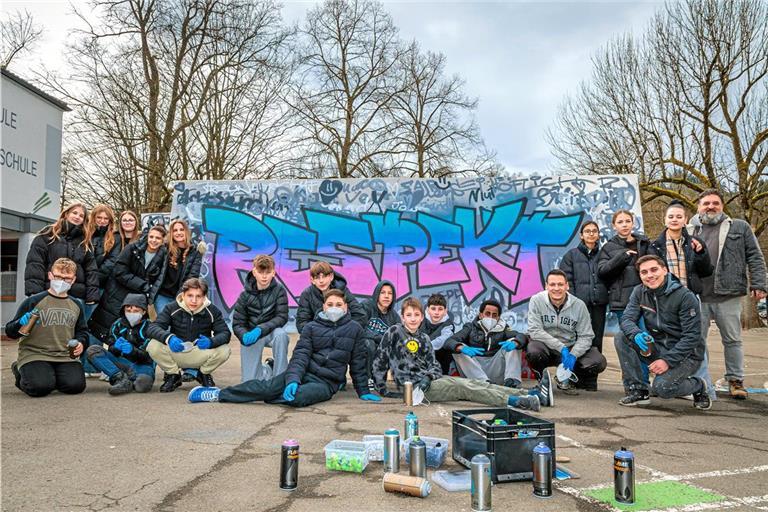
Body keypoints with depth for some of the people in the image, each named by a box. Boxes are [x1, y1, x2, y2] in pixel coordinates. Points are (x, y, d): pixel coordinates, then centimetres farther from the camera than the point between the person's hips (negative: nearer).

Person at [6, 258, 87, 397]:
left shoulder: (76, 305, 12)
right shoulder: (33, 301, -1)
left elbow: (82, 330, 23)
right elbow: (10, 332, 3)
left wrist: (80, 343, 1)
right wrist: (21, 323, -19)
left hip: (65, 357, 3)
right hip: (34, 354, -3)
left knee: (76, 385, -21)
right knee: (40, 387, -27)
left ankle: (51, 376, 14)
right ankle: (21, 373, 11)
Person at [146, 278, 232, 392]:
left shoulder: (212, 311, -11)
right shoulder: (172, 308, -11)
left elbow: (225, 333, -16)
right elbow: (152, 328, -20)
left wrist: (211, 341, -39)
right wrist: (169, 338, -41)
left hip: (200, 354, 0)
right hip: (175, 352, 0)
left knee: (224, 350, -29)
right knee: (153, 346, -29)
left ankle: (204, 374, 7)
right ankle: (173, 375, 2)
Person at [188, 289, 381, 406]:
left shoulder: (354, 329, 4)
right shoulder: (311, 327, 5)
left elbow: (358, 362, 9)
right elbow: (301, 355, -6)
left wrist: (363, 391, 9)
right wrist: (293, 379, -23)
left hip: (327, 382, -1)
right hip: (305, 370, 2)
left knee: (298, 396, -33)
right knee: (270, 385, -26)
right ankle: (219, 394, -22)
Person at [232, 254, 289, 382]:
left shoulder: (279, 290, -11)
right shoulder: (245, 295, -8)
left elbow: (282, 317, -16)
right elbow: (237, 324, -6)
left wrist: (260, 329, -31)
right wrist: (245, 336, -29)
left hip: (271, 332, -1)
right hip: (251, 334, 1)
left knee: (280, 334, -38)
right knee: (249, 381, -8)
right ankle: (269, 369, 27)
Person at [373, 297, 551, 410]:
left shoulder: (423, 338, 16)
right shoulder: (394, 332, -2)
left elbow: (434, 365, 11)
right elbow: (379, 361, -1)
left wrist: (428, 377, -11)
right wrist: (382, 389, -4)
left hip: (429, 380, 6)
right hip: (412, 386, -6)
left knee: (474, 383, -10)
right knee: (461, 387, -24)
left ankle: (530, 395, -17)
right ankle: (512, 401, -34)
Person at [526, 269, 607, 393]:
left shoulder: (579, 305, -5)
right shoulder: (536, 301, -10)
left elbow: (586, 336, -5)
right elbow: (534, 331, -16)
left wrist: (573, 354, -23)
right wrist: (561, 347, -24)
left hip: (571, 348, 2)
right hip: (546, 348, -2)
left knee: (599, 362, -21)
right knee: (533, 351, -36)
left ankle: (565, 379, 9)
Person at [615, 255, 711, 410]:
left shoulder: (685, 296, -16)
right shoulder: (639, 292, 0)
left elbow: (692, 336, -19)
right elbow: (627, 319, -8)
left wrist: (668, 360, -26)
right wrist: (636, 334, -32)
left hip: (686, 354, -5)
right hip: (657, 347, 5)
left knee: (661, 387, -27)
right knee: (622, 337, -18)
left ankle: (699, 386, 7)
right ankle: (638, 390, -9)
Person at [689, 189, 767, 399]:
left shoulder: (740, 227, 9)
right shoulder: (691, 232, 11)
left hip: (728, 295, -1)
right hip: (697, 297, 1)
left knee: (732, 340, 8)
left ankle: (735, 381, 19)